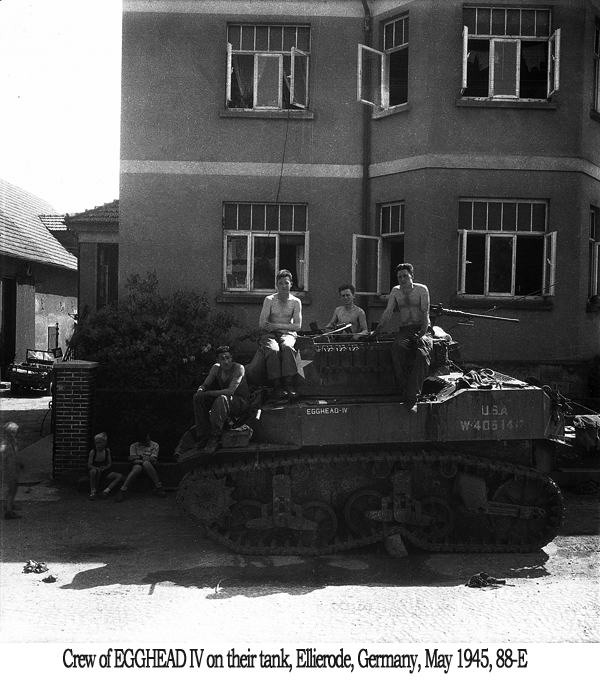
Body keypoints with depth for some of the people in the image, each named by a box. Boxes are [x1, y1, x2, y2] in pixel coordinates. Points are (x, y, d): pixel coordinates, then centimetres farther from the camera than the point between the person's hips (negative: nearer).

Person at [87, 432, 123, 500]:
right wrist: (98, 468, -31)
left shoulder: (107, 450, 2)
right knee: (93, 471, -40)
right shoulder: (93, 452, -7)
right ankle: (93, 492, -26)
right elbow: (89, 465, -13)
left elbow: (110, 464, 4)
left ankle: (106, 490, -27)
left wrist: (105, 468, -18)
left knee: (120, 476, -17)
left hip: (104, 473, 3)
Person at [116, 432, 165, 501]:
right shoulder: (134, 446, 14)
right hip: (137, 464, 0)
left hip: (149, 466, 0)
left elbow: (153, 460, -2)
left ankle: (158, 488, -38)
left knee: (146, 463, -38)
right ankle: (122, 491, -43)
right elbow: (131, 458, 1)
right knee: (138, 468, -38)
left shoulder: (154, 445, 10)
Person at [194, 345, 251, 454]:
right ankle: (203, 435, -10)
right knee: (198, 397, -11)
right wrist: (200, 391, -23)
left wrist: (208, 393, -28)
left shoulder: (239, 368, -19)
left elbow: (230, 391, -28)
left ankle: (214, 438, -33)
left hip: (241, 402, -7)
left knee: (222, 399, -37)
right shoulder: (216, 368, -1)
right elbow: (204, 385, 2)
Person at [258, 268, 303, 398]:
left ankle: (288, 384, -36)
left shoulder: (296, 302, 7)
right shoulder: (269, 300, 3)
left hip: (288, 333, 1)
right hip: (270, 334, 0)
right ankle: (277, 386, -31)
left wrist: (277, 325, -12)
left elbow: (297, 325, -1)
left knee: (287, 347, -36)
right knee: (273, 350, -35)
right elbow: (262, 324, -5)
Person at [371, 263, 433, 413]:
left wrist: (423, 335, -18)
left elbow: (425, 313, -6)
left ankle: (412, 398, -34)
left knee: (422, 355, -33)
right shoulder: (395, 291, 13)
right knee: (397, 347, -34)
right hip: (405, 330, 2)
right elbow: (387, 313, 13)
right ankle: (404, 390, -29)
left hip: (422, 329, -2)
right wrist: (376, 332, 4)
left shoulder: (421, 289, 2)